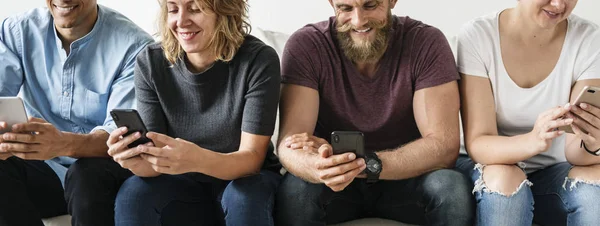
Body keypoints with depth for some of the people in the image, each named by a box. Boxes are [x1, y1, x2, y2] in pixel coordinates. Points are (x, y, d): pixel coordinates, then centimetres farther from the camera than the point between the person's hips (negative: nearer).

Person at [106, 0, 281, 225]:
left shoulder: (258, 59, -20)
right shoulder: (150, 63, -12)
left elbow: (252, 158, -22)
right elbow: (156, 157, -12)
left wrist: (198, 160, -43)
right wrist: (139, 162, -37)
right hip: (184, 183, 2)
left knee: (243, 197, -33)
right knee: (131, 194, -26)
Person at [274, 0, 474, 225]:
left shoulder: (427, 43, -15)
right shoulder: (305, 46, -15)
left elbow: (444, 145, -21)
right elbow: (289, 141, -23)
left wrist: (365, 163, -35)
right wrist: (319, 167, -47)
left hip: (405, 181, 1)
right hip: (333, 185, -1)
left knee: (453, 189, -30)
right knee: (294, 190, -33)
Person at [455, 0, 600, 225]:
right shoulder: (477, 36, -17)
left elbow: (574, 151, -17)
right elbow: (477, 144, -22)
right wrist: (532, 141, -42)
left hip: (552, 171, 1)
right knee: (503, 180, -33)